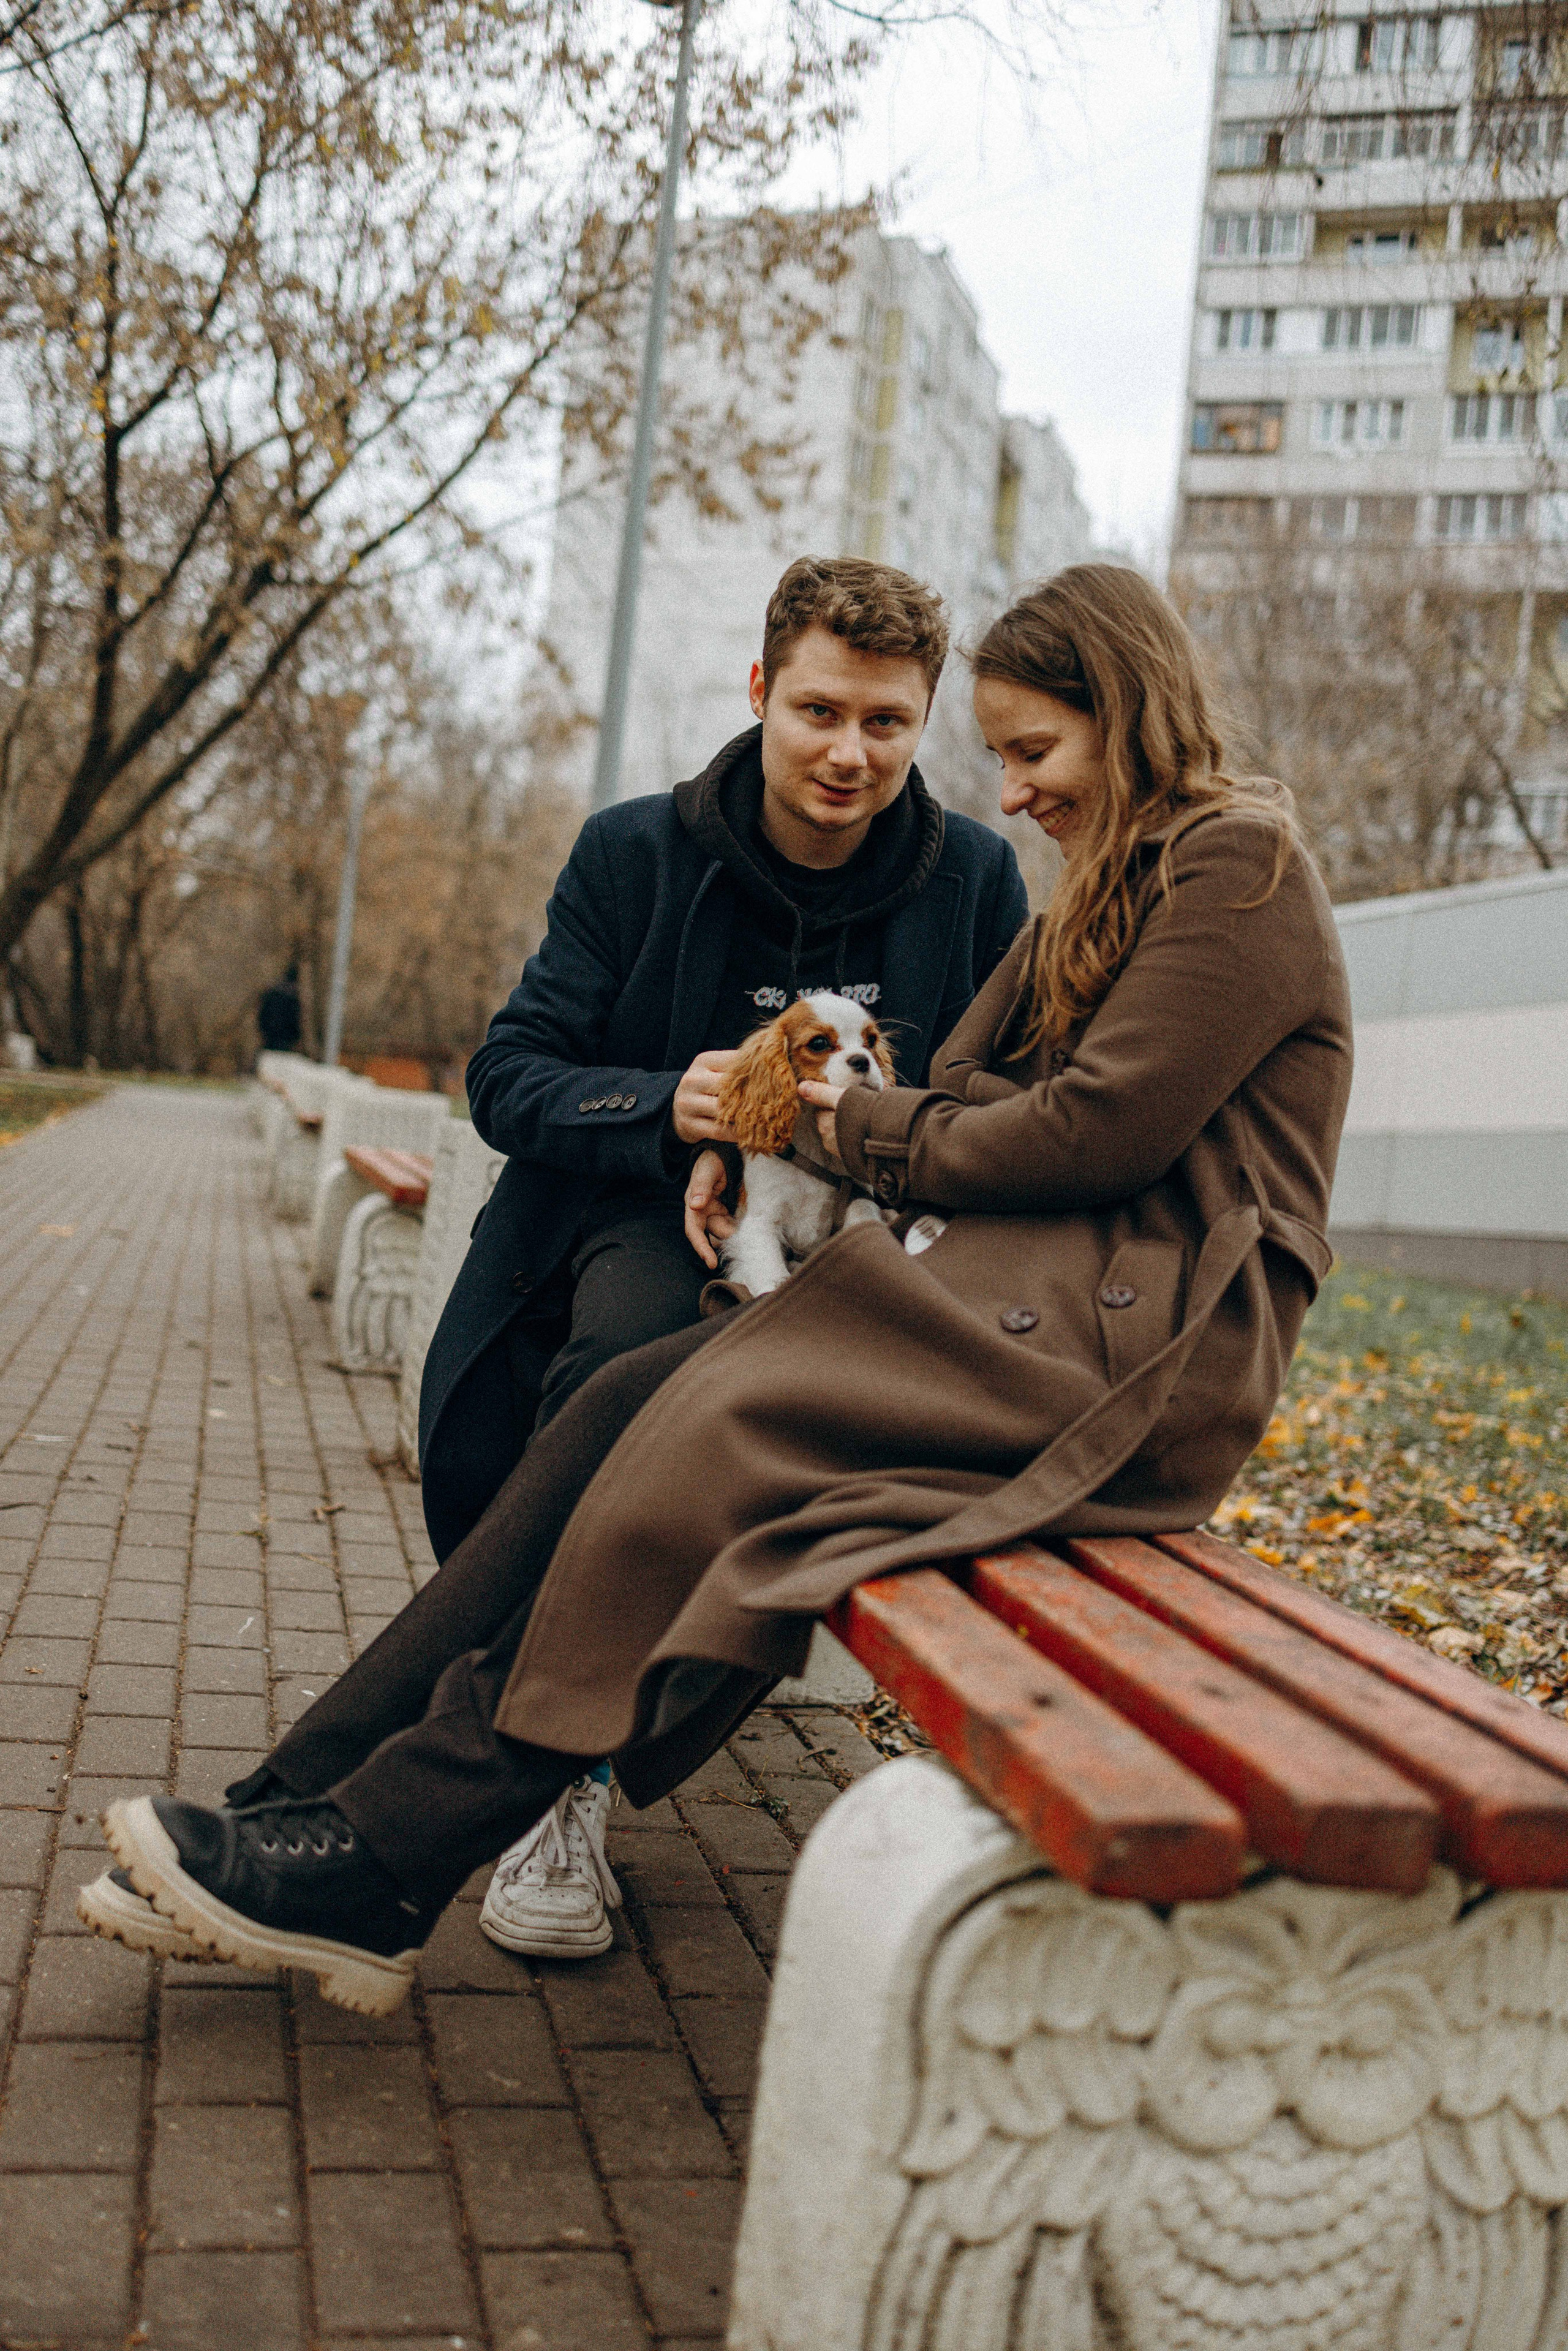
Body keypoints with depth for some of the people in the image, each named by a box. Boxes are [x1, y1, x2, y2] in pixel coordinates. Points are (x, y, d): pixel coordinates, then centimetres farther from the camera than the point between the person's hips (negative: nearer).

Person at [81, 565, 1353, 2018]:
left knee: (706, 1444, -24)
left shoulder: (1240, 864, -4)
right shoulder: (1108, 888, 25)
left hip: (1135, 1335, -8)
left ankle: (376, 1873, -16)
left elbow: (1100, 1129, -15)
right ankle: (312, 1804, -11)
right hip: (1032, 1294, 8)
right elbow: (967, 1085, 15)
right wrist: (797, 1120, -3)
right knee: (629, 1410, -11)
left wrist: (870, 1135, -3)